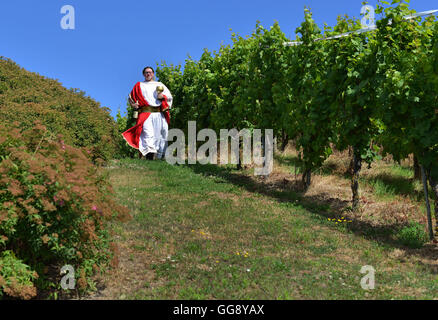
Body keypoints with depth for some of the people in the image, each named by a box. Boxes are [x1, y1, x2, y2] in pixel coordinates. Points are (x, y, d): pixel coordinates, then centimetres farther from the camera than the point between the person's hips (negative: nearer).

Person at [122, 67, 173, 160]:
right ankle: (149, 152, -36)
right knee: (147, 131, -23)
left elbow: (170, 97, 19)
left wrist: (163, 96, -4)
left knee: (163, 133, -7)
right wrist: (133, 104, 6)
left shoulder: (160, 85, 25)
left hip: (159, 113, 2)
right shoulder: (139, 86, 24)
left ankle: (161, 155, -3)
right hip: (145, 113, -2)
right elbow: (131, 97, 27)